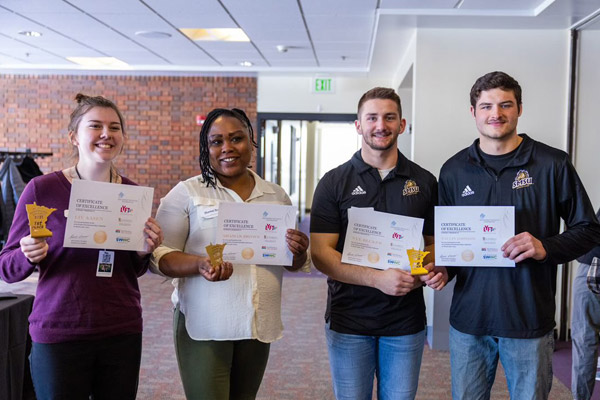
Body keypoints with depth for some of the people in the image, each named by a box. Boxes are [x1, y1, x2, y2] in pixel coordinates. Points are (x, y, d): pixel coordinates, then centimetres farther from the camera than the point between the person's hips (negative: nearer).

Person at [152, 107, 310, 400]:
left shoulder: (276, 195, 8)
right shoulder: (186, 193, -4)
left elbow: (294, 264, 14)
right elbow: (161, 255, -6)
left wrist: (299, 253, -10)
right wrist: (199, 265, -26)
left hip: (259, 325, 4)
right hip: (204, 325, -4)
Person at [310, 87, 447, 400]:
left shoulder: (424, 182, 4)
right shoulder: (334, 183, -3)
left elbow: (434, 241, 13)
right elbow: (320, 254, -10)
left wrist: (436, 268, -11)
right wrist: (378, 278, -22)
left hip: (406, 322, 2)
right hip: (349, 321, -1)